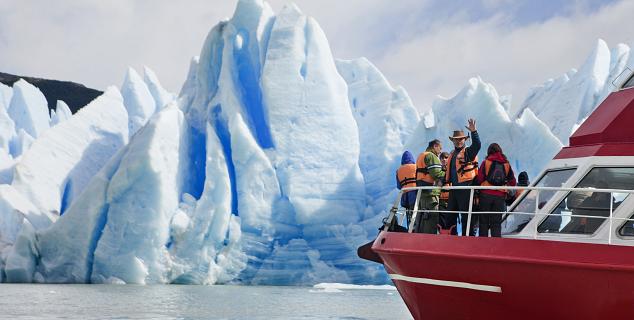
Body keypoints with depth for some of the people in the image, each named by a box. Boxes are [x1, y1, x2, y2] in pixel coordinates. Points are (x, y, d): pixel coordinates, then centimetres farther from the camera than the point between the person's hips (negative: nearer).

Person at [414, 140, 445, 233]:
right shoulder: (431, 156, -7)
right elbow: (436, 174, -19)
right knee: (431, 220, -10)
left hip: (421, 192, 10)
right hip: (430, 192, -10)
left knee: (421, 220, 13)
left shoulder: (421, 156, 23)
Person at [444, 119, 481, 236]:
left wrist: (473, 131, -33)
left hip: (466, 188, -8)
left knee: (466, 216, -6)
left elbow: (477, 145, -23)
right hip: (454, 189, 8)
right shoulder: (452, 155, 20)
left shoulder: (468, 152, -2)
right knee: (449, 215, 12)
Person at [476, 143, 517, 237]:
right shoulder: (506, 164, 6)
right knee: (496, 223, 6)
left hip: (486, 194, -2)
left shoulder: (486, 162, -1)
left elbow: (479, 179, -4)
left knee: (484, 221, 5)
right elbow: (513, 182, 7)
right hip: (500, 196, 2)